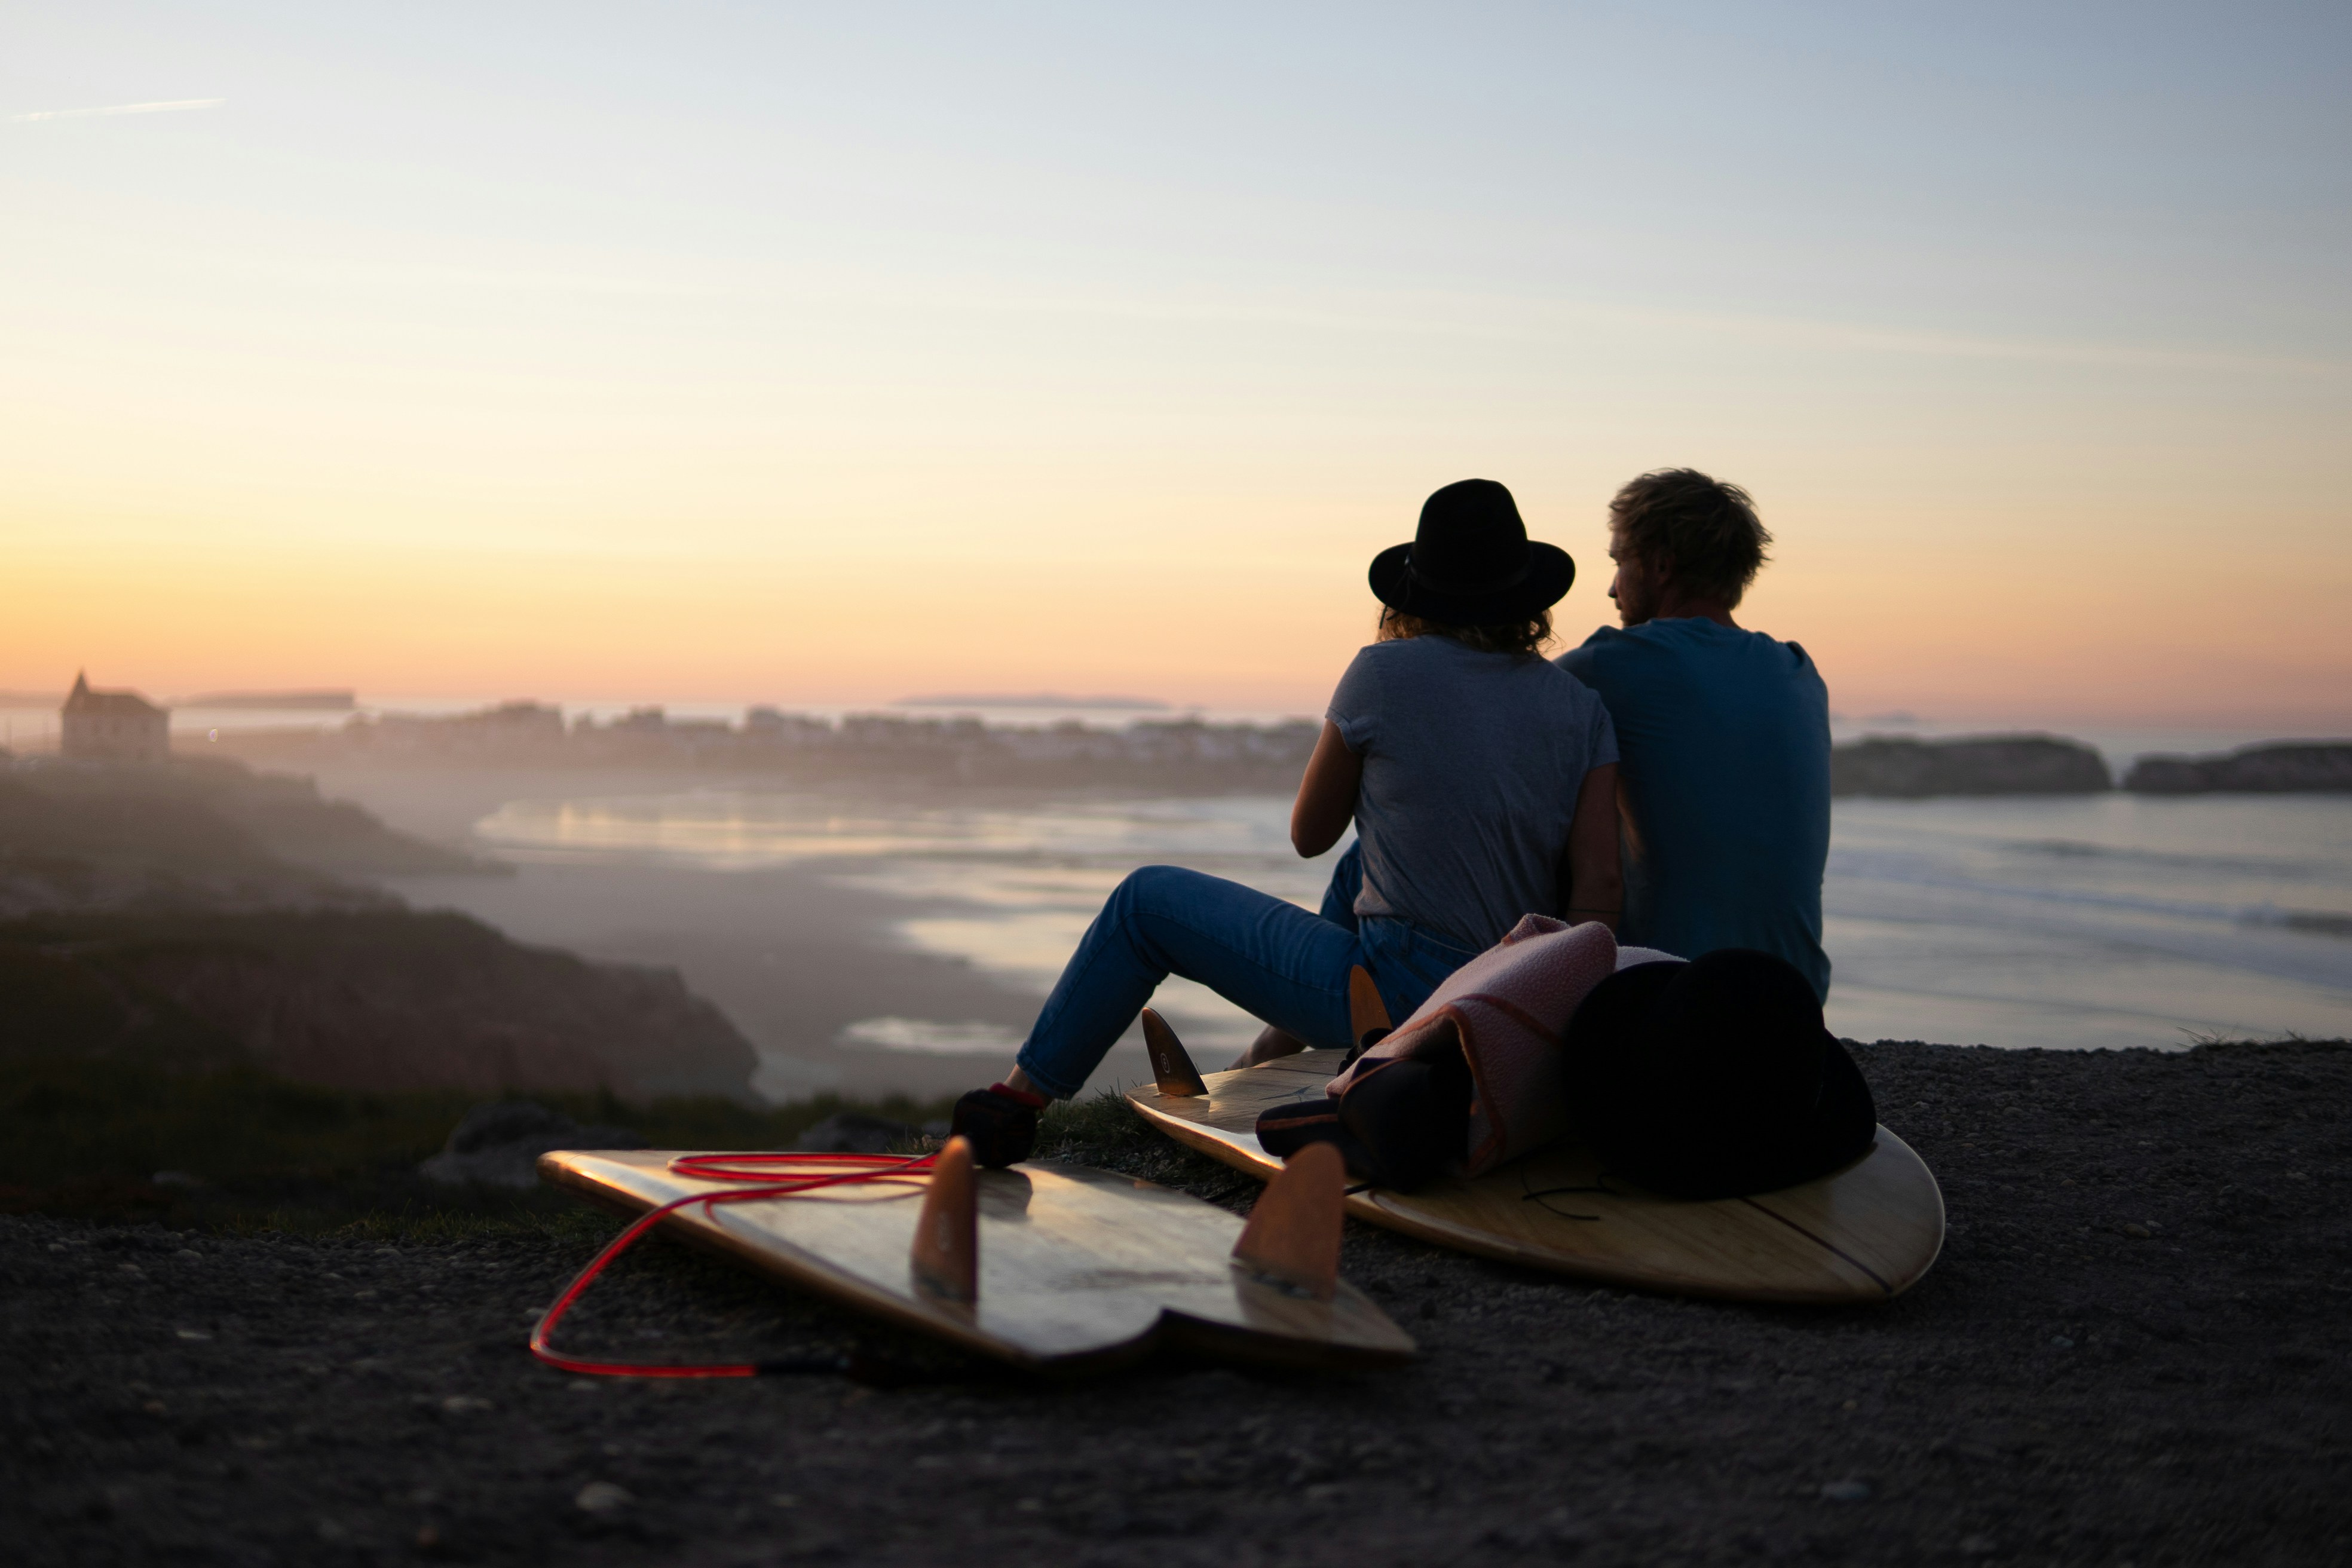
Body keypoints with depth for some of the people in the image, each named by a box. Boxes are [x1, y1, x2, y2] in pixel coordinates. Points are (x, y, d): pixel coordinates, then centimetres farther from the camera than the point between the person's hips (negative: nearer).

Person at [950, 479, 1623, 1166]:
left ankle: (1020, 1098, 21)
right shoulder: (1580, 705, 2)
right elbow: (1599, 886, -6)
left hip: (1398, 995, -5)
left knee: (1146, 901, 12)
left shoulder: (1386, 673, -9)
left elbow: (1309, 834, 2)